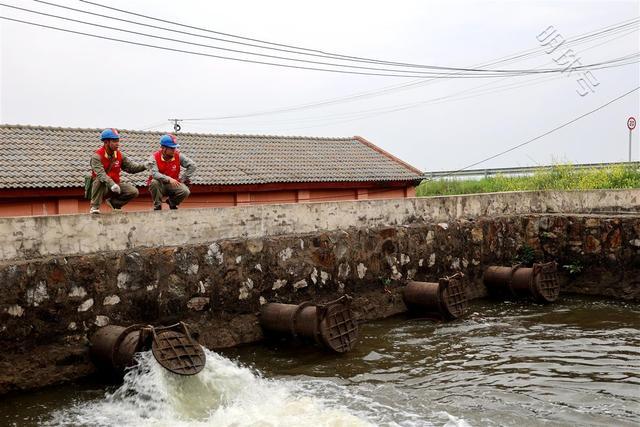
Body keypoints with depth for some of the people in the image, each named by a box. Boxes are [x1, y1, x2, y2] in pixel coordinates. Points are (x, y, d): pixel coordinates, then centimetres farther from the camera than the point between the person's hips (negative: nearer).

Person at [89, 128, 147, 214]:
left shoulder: (120, 155, 4)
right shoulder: (97, 156, -16)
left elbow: (131, 167, 1)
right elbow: (100, 173, -31)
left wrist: (144, 166, -19)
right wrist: (111, 184, -47)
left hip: (114, 185, 5)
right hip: (102, 187, -5)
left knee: (134, 192, -14)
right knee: (99, 180, -38)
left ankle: (113, 202, 9)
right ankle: (94, 207, -24)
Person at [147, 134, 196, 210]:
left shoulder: (178, 156, -5)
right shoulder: (154, 157, -12)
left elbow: (192, 166, -3)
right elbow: (154, 173, -26)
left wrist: (183, 179, -7)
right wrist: (169, 179, -38)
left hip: (173, 185, 2)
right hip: (160, 185, -2)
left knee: (185, 191, -26)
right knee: (154, 182, -35)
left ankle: (172, 202, 9)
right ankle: (157, 206, -12)